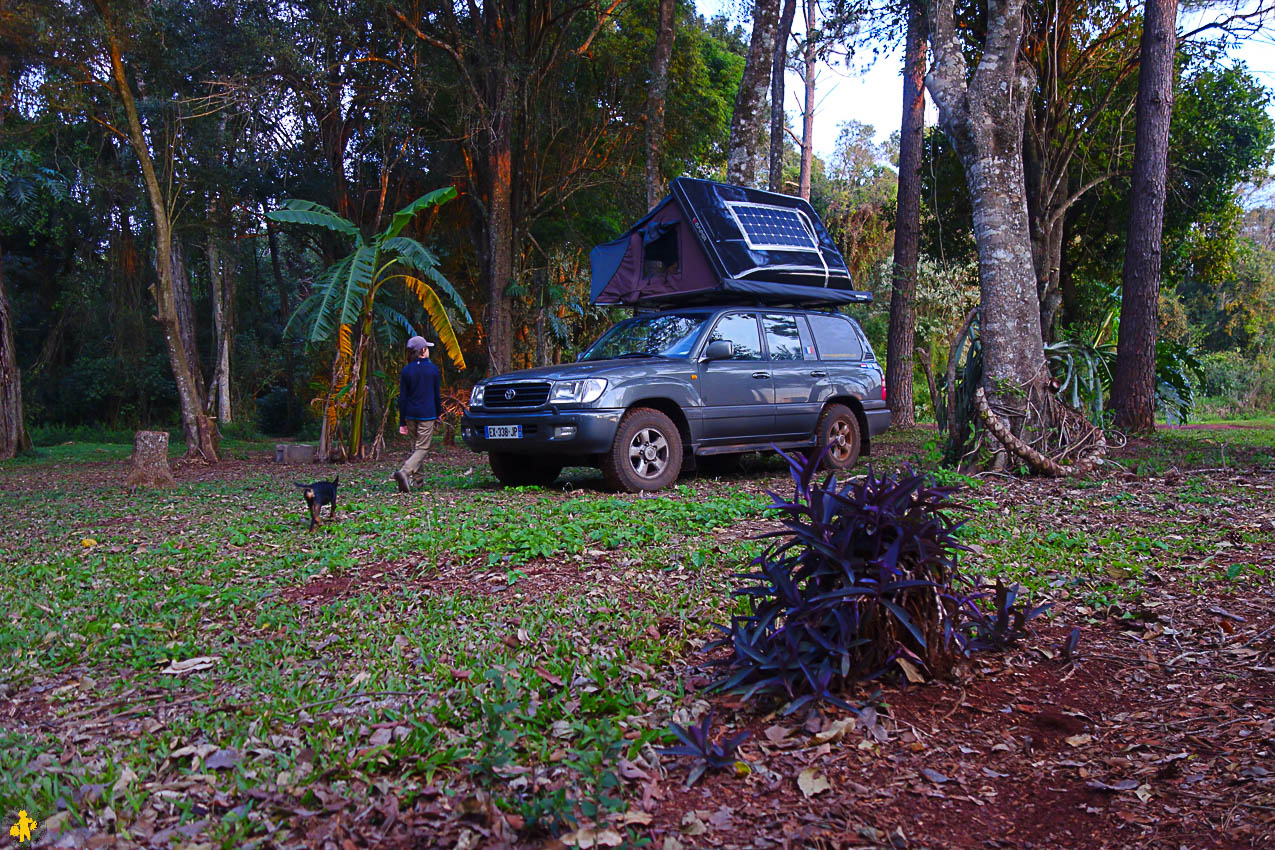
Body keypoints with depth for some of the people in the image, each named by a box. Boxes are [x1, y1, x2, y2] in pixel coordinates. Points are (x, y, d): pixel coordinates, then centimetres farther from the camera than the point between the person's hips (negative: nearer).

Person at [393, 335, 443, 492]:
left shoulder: (406, 371, 1)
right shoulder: (433, 370, -3)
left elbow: (402, 398, 0)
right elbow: (437, 394, 3)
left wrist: (402, 423, 3)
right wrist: (439, 413, 18)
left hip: (410, 414, 3)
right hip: (427, 414, -3)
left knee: (415, 446, 17)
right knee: (422, 448, -3)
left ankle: (417, 479, 19)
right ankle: (404, 472, -25)